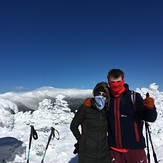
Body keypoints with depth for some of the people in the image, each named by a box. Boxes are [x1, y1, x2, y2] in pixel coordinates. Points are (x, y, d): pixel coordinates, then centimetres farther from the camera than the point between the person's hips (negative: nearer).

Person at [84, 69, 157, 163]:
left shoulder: (134, 97, -9)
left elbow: (151, 118, -10)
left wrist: (150, 107, -31)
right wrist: (90, 102, -4)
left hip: (134, 147, -2)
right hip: (114, 148, 3)